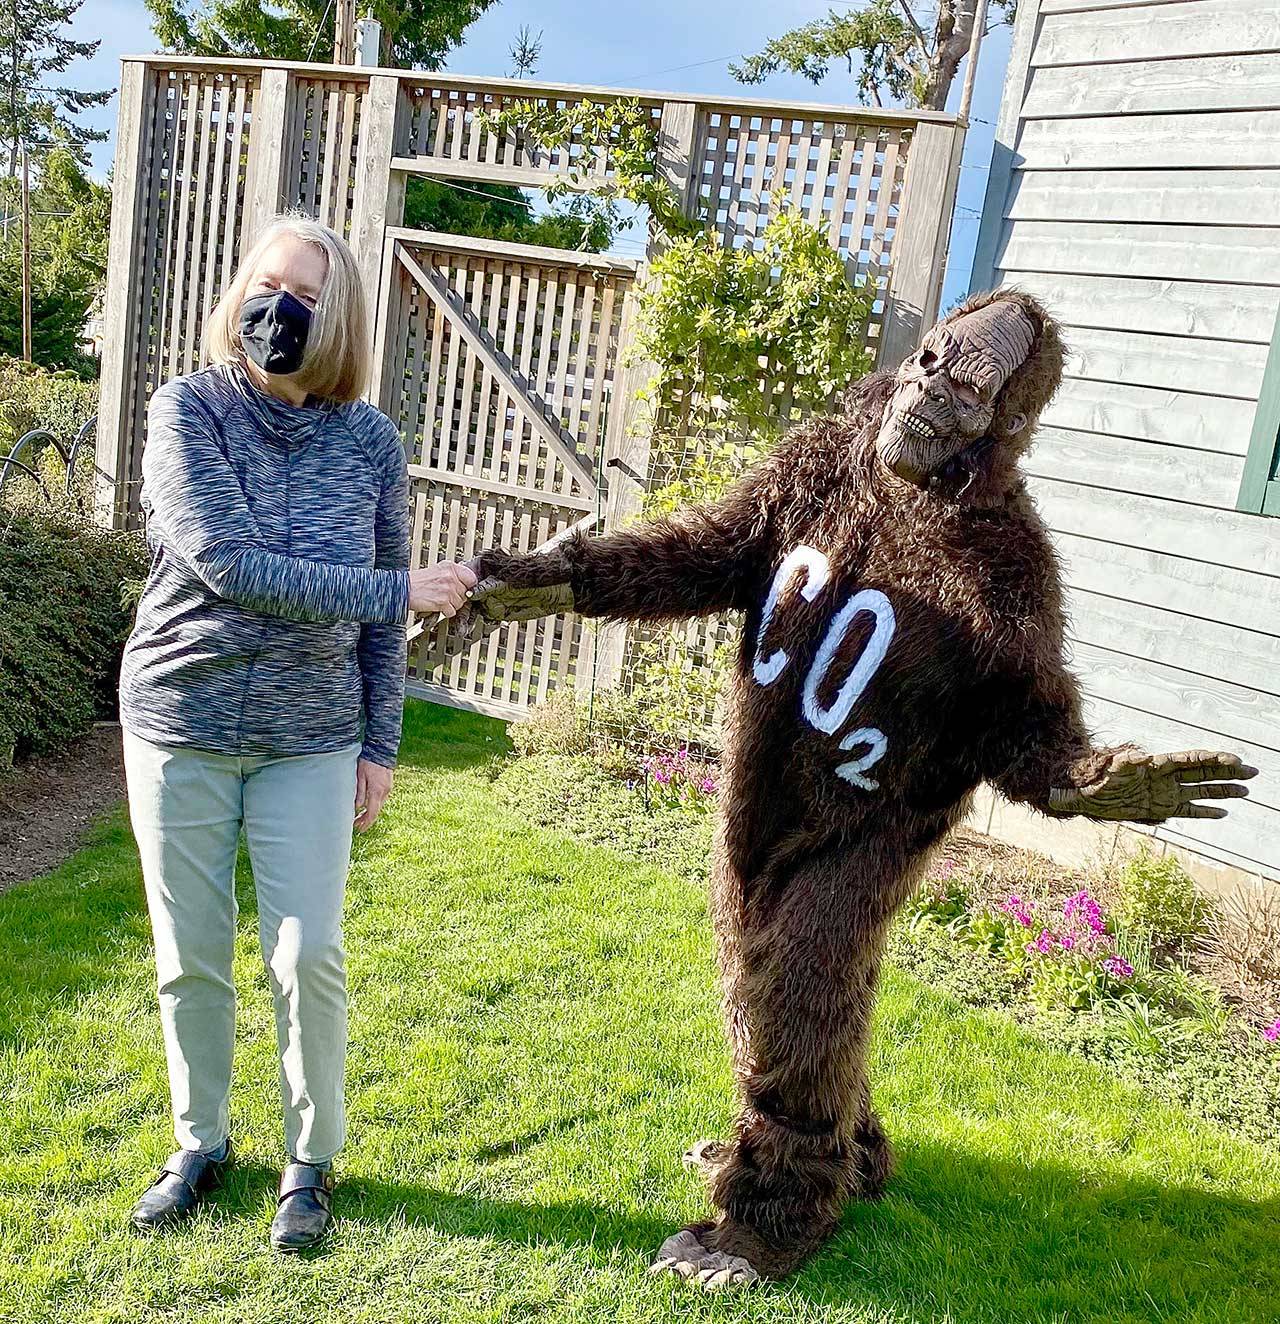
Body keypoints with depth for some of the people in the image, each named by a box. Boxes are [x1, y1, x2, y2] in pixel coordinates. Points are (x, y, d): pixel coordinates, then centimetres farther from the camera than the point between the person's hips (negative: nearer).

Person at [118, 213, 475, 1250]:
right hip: (181, 728, 0)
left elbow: (383, 617, 4)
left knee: (308, 956, 1)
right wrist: (403, 591, -20)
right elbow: (227, 564, -21)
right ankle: (201, 1143, 33)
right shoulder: (187, 410, -9)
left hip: (311, 740, 1)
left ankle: (312, 1160, 22)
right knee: (190, 956, 10)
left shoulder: (371, 441, -3)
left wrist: (380, 744, 2)